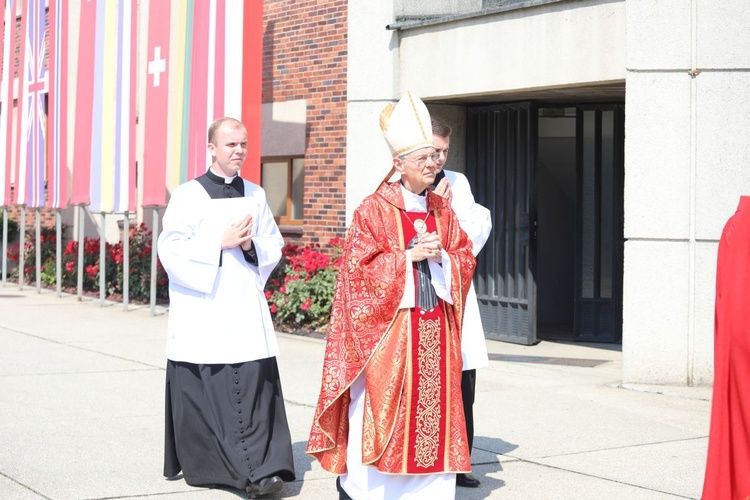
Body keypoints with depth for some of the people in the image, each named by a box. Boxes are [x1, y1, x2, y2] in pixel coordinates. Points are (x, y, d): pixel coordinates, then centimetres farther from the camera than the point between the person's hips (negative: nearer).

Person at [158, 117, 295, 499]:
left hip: (247, 309, 3)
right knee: (203, 391, 0)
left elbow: (274, 246, 15)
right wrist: (222, 243, -15)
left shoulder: (255, 195, 12)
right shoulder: (188, 195, -2)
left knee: (254, 388, -5)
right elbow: (172, 250, -8)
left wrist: (251, 245, -6)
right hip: (202, 312, -3)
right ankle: (201, 464, 14)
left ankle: (259, 469, -5)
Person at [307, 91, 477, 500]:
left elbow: (466, 259, 12)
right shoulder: (374, 210, -5)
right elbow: (359, 266, -9)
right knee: (379, 406, -6)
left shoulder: (442, 211, 11)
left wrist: (441, 256, -9)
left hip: (434, 329, 5)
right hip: (387, 326, -5)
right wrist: (409, 256, -16)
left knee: (432, 406, 4)